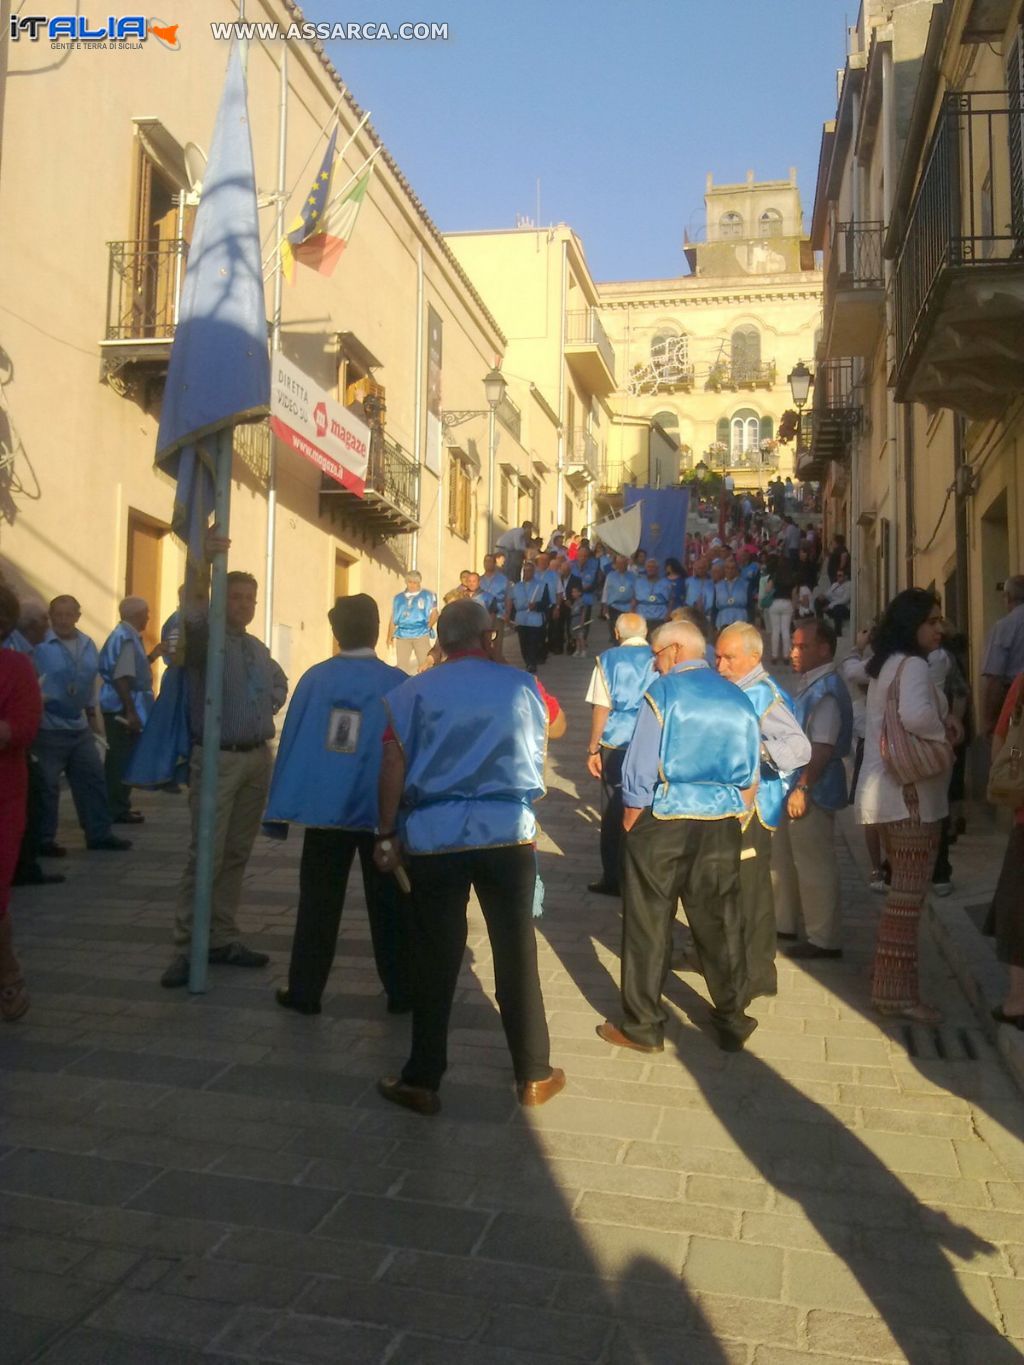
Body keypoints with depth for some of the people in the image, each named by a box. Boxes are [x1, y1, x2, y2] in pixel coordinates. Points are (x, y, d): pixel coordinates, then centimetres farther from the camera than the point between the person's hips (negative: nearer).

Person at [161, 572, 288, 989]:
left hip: (258, 758, 7)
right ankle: (187, 947, 0)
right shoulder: (206, 638, -7)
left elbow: (279, 682, 32)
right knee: (206, 853, -9)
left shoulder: (258, 648, 13)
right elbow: (190, 621, -32)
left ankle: (222, 939, 21)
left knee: (237, 853, 11)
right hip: (218, 758, -7)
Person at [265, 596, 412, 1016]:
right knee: (389, 904, 12)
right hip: (382, 809, -1)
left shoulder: (315, 678, -4)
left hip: (324, 807, 1)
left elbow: (291, 740, -1)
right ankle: (400, 991, 20)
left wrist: (280, 811, 6)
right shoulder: (398, 683, -7)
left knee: (318, 903, 12)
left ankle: (304, 991, 17)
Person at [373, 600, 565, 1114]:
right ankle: (533, 1075, 22)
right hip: (509, 834, 1)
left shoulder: (414, 692, -1)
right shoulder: (522, 686, 2)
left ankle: (422, 1080, 17)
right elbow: (537, 761, 13)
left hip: (434, 838, 0)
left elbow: (394, 768, -2)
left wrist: (388, 834, 5)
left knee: (435, 959, 8)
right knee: (516, 953, 10)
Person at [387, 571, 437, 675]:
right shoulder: (398, 597, 15)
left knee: (424, 664, -5)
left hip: (421, 634, -3)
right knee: (401, 665, 1)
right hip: (402, 635, 3)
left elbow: (434, 613, 2)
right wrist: (390, 637, 11)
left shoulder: (428, 595, 5)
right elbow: (393, 618, 16)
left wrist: (429, 626, -13)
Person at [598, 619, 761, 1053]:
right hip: (722, 825, 5)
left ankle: (642, 1026, 15)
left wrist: (629, 823, -1)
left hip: (663, 822, -5)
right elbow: (749, 778, 9)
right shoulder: (738, 699, 6)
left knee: (648, 923, 6)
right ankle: (732, 1022, 27)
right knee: (719, 922, 15)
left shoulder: (662, 692, -9)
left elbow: (640, 770, -12)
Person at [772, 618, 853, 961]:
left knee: (814, 867, -1)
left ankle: (824, 939, 10)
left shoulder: (827, 690, -18)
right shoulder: (811, 686, 13)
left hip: (811, 791, -10)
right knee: (782, 859, 19)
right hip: (794, 785, 10)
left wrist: (803, 787, -25)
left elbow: (822, 747, -24)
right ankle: (782, 923, 34)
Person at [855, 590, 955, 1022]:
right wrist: (944, 735, -14)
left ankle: (888, 976, 26)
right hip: (909, 791, -10)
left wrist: (942, 720, 10)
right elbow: (915, 714, -34)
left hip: (889, 788, 10)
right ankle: (895, 991, -1)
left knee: (902, 888, 18)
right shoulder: (913, 664, -15)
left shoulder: (885, 665, 15)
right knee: (909, 892, -6)